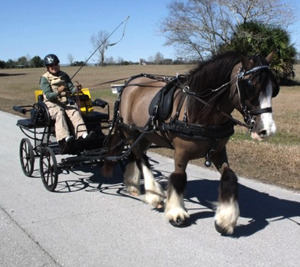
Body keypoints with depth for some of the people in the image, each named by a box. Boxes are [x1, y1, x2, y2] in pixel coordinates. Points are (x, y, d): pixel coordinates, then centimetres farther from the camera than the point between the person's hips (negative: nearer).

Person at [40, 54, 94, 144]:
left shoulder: (64, 75, 15)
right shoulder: (44, 78, 1)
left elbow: (71, 89, 8)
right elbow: (48, 95, -11)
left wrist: (76, 88, -16)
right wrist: (58, 92, -32)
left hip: (65, 102, 4)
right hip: (52, 103, -3)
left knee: (75, 111, -26)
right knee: (59, 113, -34)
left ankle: (83, 134, -42)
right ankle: (65, 137, -52)